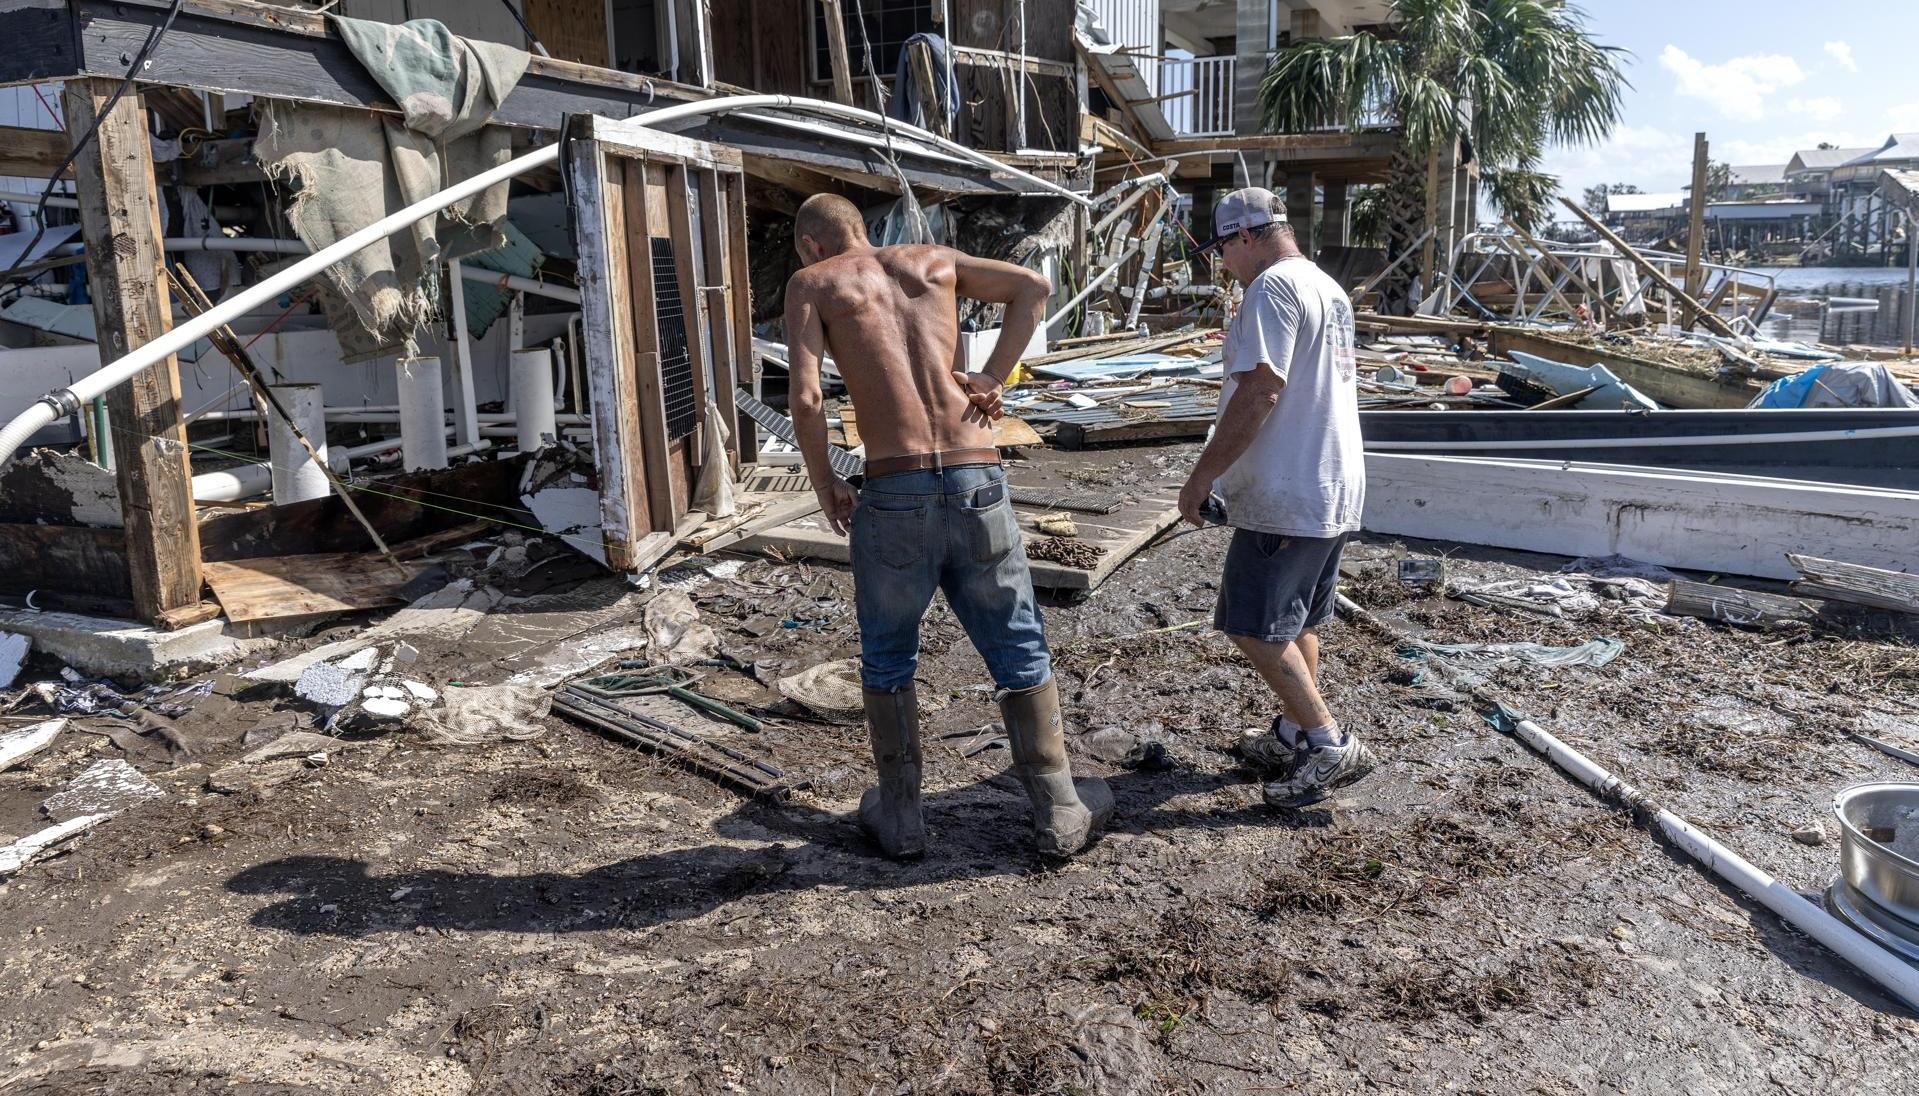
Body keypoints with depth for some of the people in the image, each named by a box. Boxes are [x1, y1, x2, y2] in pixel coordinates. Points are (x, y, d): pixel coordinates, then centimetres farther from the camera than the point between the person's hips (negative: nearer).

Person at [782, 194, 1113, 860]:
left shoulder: (812, 282, 7)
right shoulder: (932, 260, 18)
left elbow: (804, 398, -7)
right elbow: (1034, 287, 17)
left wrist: (822, 483, 7)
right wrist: (993, 378, 10)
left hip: (893, 494, -2)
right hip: (979, 482, 3)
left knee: (887, 661, 18)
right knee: (1020, 653, 14)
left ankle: (899, 817, 28)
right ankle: (1060, 816, 22)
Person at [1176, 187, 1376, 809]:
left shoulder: (1273, 286, -15)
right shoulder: (1330, 289, 17)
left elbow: (1259, 392, -23)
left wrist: (1202, 476, -18)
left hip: (1285, 496, -10)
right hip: (1335, 488, 10)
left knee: (1255, 626, -4)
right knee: (1298, 623, 18)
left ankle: (1330, 745, -1)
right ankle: (1294, 736, 29)